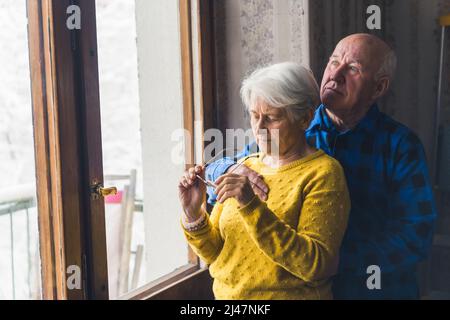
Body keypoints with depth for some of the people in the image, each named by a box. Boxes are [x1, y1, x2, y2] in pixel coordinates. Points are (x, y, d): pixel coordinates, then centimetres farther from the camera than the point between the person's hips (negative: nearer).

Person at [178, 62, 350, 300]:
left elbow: (315, 266, -24)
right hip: (226, 294, 5)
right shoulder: (243, 167, 1)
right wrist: (193, 214, -15)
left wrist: (252, 207, -29)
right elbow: (215, 253, 3)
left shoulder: (322, 173, -14)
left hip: (289, 294, -4)